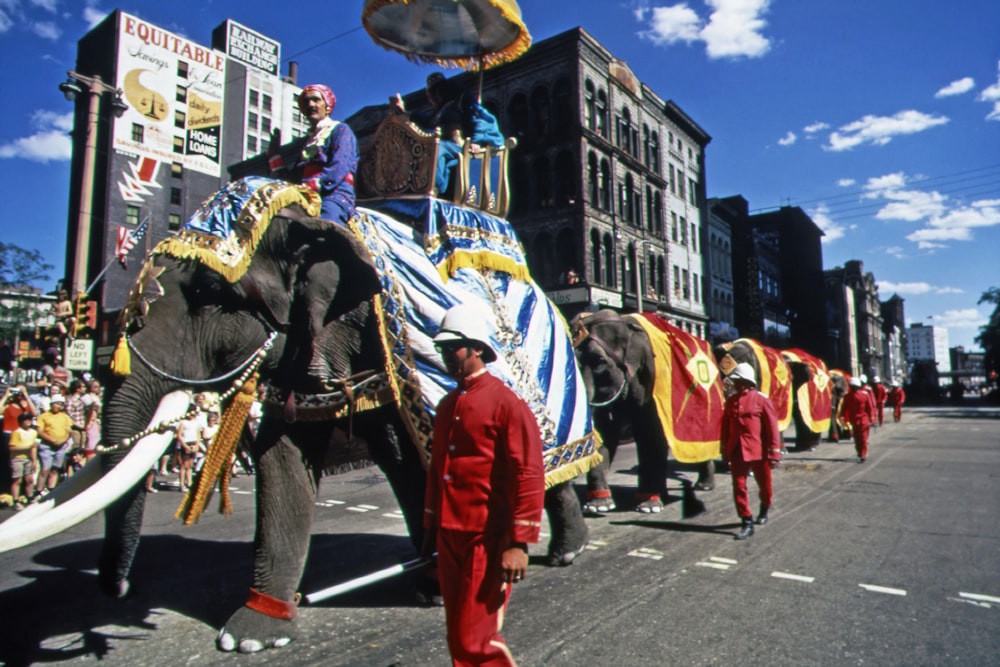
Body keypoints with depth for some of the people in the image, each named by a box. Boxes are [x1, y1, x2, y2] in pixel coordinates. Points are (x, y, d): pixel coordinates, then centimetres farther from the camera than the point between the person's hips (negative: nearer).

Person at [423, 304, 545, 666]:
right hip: (450, 538, 8)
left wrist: (519, 542, -17)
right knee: (458, 638, 16)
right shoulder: (447, 405, 12)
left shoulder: (506, 402, -12)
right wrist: (431, 526, 21)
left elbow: (528, 476, -16)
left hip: (488, 540, -7)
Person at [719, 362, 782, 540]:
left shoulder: (762, 400, -9)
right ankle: (747, 523, 10)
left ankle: (764, 510, 43)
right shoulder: (731, 401, 4)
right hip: (737, 451, 3)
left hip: (759, 451, -3)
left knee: (764, 484, 15)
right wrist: (725, 451, 12)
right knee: (739, 486, 0)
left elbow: (772, 427, -8)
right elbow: (725, 427, 10)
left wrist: (774, 453, -9)